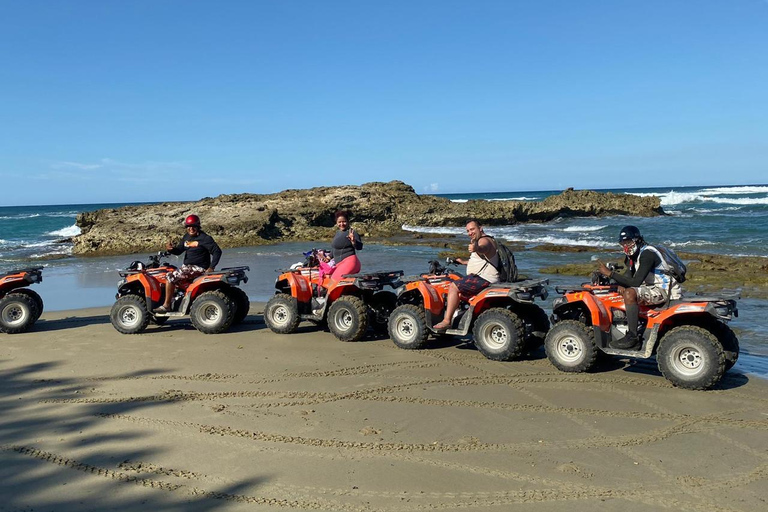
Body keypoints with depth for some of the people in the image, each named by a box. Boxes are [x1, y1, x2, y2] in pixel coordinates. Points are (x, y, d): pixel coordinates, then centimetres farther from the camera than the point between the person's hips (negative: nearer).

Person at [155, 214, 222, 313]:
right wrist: (170, 249, -7)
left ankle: (166, 305, -12)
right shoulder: (187, 237, 12)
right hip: (187, 267, 10)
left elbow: (217, 251, -15)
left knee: (171, 277, -19)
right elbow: (179, 250, 17)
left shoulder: (205, 238, -11)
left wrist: (211, 267, -23)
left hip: (198, 268, -10)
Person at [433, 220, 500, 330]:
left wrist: (476, 248, -61)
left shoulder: (484, 240, -13)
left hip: (484, 279, -12)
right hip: (483, 278, 12)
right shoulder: (479, 241, 22)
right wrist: (463, 262, 39)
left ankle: (447, 321, -24)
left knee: (454, 286, -19)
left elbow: (483, 249, -40)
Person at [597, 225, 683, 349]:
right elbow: (628, 275, 15)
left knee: (630, 293, -30)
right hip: (651, 287, 11)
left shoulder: (647, 254, -21)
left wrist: (610, 273, -28)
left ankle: (632, 337, -26)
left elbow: (636, 282, -28)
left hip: (663, 290, -11)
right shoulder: (633, 254, 8)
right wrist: (621, 284, -8)